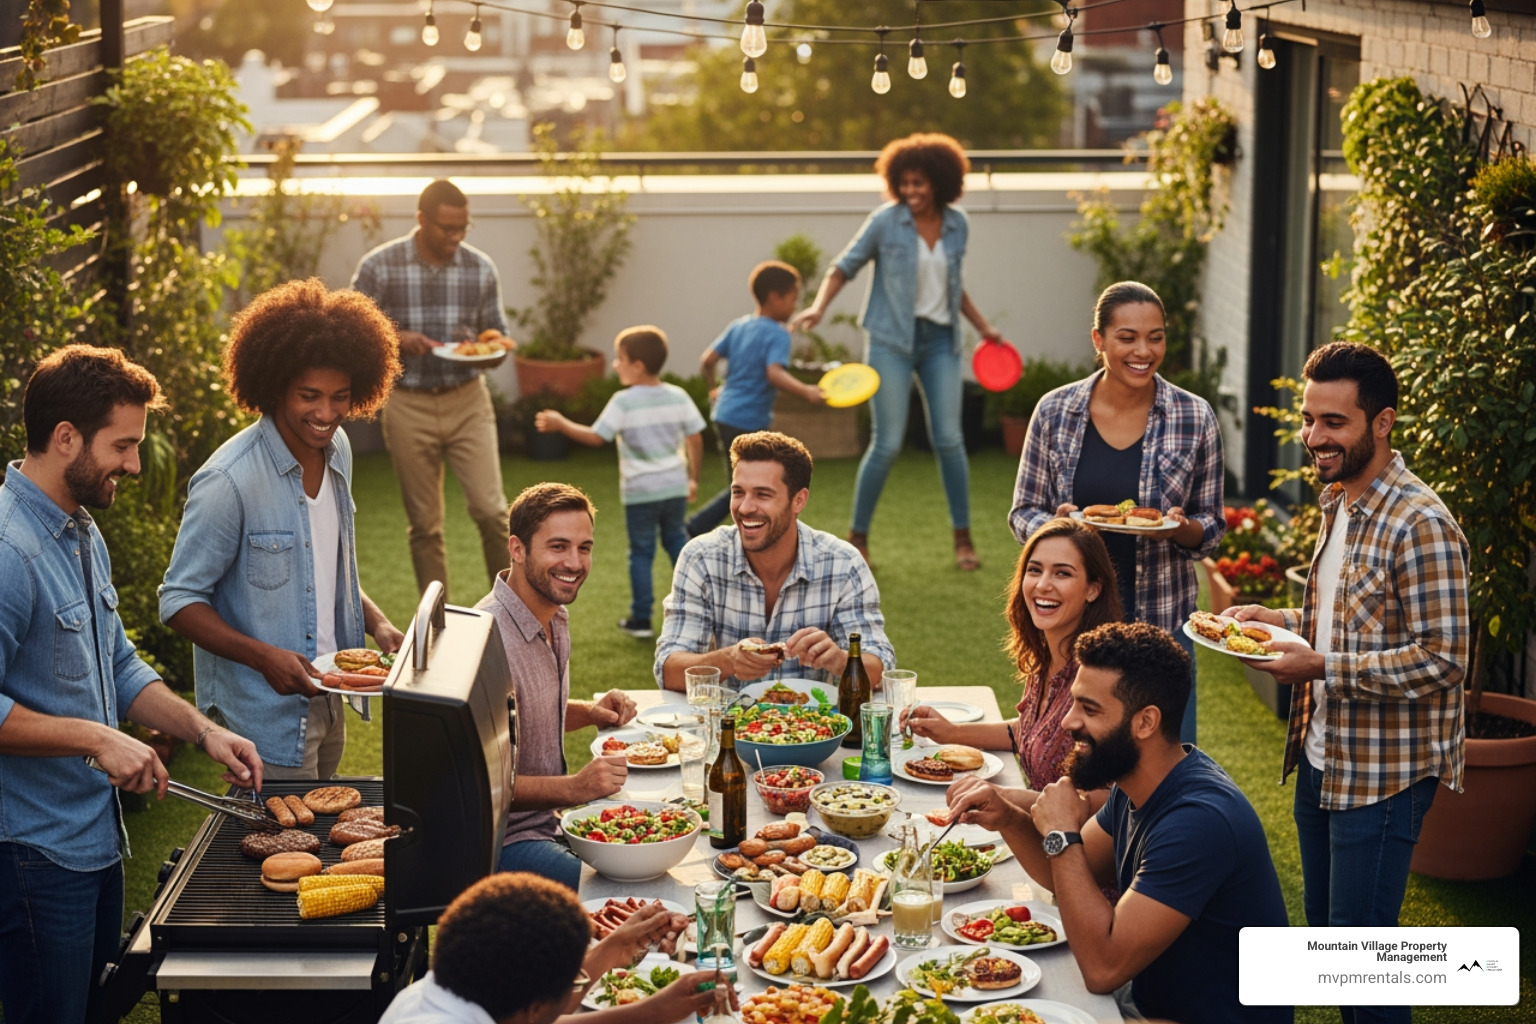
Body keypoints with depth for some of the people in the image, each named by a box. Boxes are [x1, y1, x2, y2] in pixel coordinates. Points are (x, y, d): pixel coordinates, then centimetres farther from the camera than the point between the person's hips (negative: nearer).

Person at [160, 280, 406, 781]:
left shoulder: (337, 448, 3)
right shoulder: (230, 481, -22)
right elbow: (179, 602, -16)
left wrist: (377, 623, 0)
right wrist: (264, 657, -28)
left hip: (327, 700, 8)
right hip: (265, 715, -8)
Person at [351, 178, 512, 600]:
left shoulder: (481, 268, 0)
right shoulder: (380, 266, -8)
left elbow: (497, 339, 8)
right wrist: (396, 340, -22)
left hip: (467, 402, 1)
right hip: (409, 406, -1)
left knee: (490, 510, -10)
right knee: (424, 525, 7)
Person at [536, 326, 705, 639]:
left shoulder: (624, 402, -14)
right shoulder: (678, 397, 1)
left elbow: (596, 437, -14)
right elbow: (695, 440, 4)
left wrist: (560, 424, -4)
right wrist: (693, 477, 17)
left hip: (640, 492, -4)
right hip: (675, 487, 4)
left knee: (641, 552, 5)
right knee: (676, 540, 22)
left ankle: (641, 619, 10)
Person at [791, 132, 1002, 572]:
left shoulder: (957, 225, 6)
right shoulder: (886, 222, -6)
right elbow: (844, 267, 0)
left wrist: (982, 326, 19)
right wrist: (819, 307, -16)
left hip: (940, 341, 3)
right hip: (891, 340, -3)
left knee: (949, 439, -1)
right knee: (887, 444, -6)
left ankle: (963, 537, 12)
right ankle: (858, 537, 8)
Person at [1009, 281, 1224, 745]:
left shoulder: (1194, 418, -1)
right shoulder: (1055, 411, -1)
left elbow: (1211, 527, 6)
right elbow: (1023, 511, 6)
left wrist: (1181, 528, -16)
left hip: (1161, 617, 0)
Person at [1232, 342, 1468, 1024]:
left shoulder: (1420, 524, -21)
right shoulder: (1339, 501, 10)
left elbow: (1441, 658, -24)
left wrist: (1320, 667, -24)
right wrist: (1281, 621, 5)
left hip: (1383, 774, -9)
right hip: (1325, 757, 9)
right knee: (1324, 929, 18)